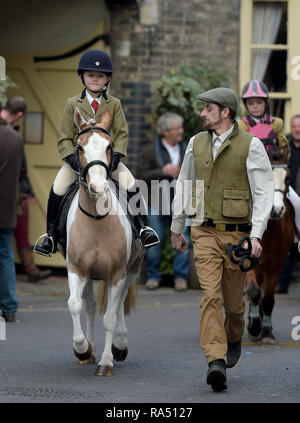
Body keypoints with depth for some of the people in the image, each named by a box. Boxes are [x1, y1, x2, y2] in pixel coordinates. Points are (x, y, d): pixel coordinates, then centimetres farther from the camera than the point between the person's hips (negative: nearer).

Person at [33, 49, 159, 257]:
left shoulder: (114, 104, 2)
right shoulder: (73, 104, 0)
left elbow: (122, 134, 0)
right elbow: (65, 139, 0)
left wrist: (116, 156, -17)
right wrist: (73, 159, -17)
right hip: (78, 156, 0)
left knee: (131, 184, -21)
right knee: (58, 189, -19)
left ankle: (143, 228, -8)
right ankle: (51, 236, -5)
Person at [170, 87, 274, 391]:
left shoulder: (251, 146, -5)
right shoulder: (196, 144, 8)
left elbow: (264, 193, -8)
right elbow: (183, 186, 19)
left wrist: (256, 235, -17)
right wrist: (176, 228, 23)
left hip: (237, 233, -2)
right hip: (204, 232, 2)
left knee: (233, 300, 9)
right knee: (210, 295, -14)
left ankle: (233, 339, 42)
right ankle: (216, 362, -22)